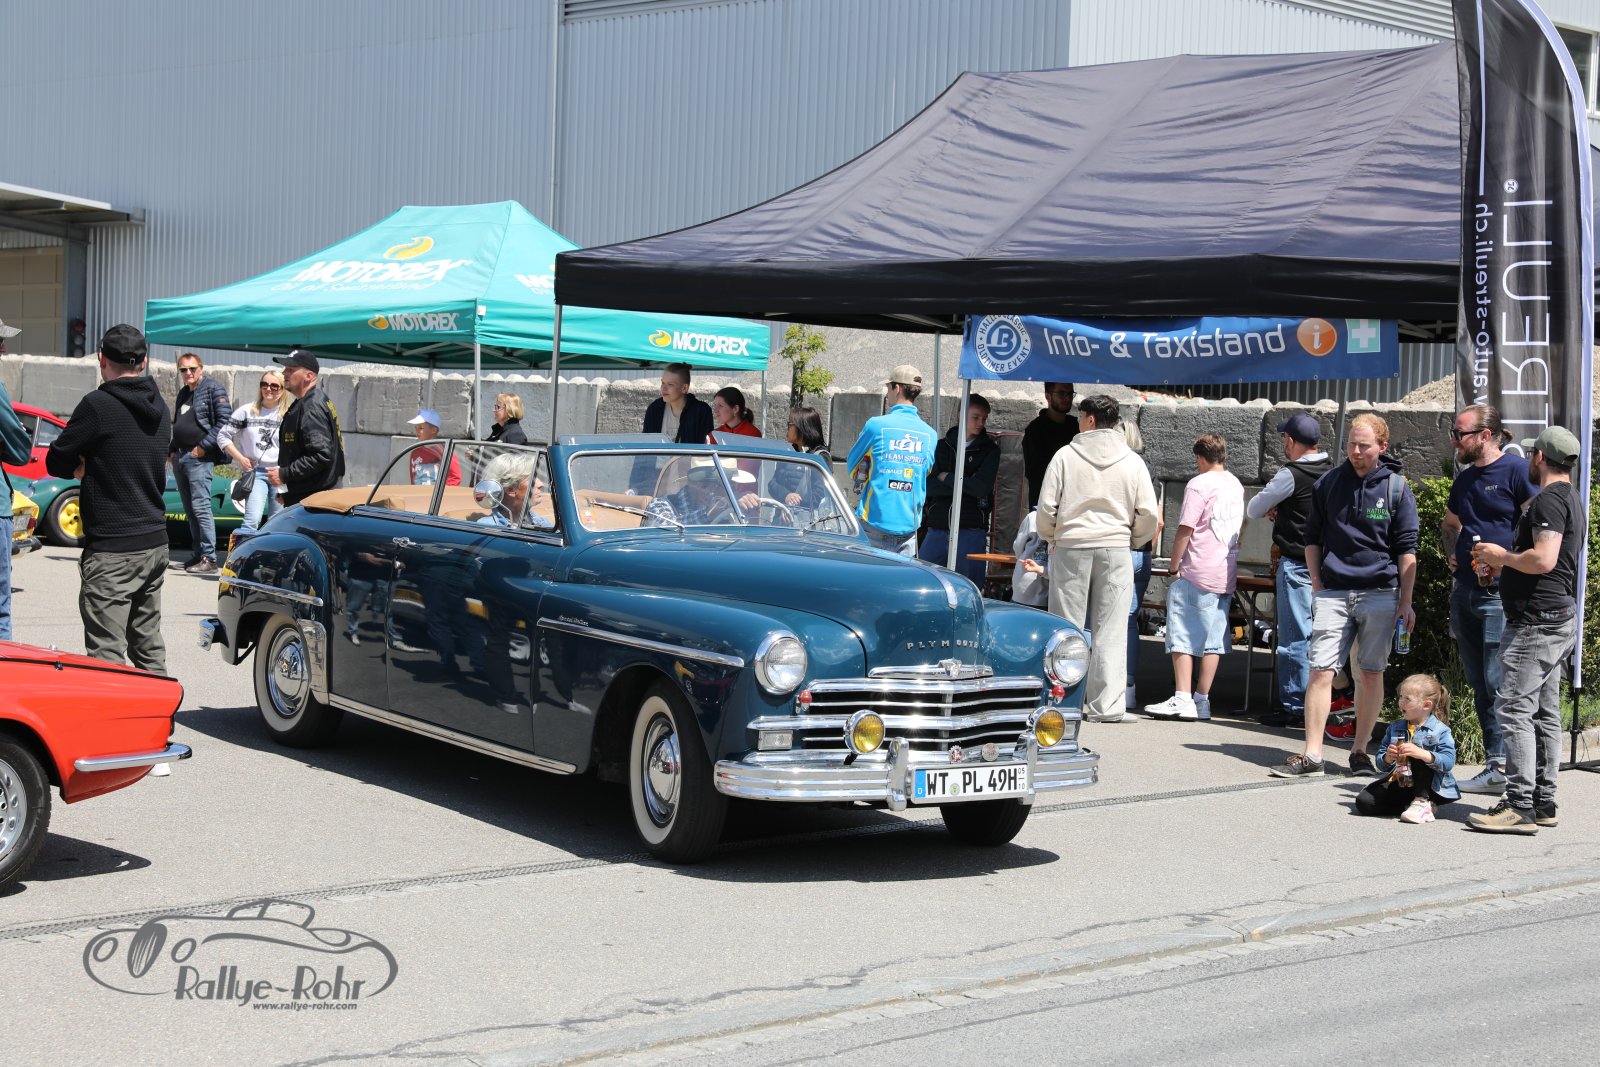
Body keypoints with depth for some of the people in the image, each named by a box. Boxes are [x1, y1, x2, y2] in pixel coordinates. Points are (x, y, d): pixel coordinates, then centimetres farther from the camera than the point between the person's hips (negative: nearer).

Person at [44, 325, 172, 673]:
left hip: (111, 550, -8)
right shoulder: (159, 408, 11)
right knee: (149, 647, 16)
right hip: (155, 542, 8)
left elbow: (57, 463, -8)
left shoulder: (98, 405, -13)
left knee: (107, 654, -8)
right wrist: (94, 465, 7)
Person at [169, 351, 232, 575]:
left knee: (201, 507, -13)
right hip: (179, 457, 9)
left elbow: (225, 419, -13)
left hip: (199, 457, -9)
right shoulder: (183, 393, 21)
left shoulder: (213, 388, -4)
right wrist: (172, 450, 15)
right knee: (189, 510, 9)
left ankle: (209, 558, -14)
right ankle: (199, 554, 15)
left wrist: (204, 446, -15)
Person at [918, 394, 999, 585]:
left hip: (971, 531, -2)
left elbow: (981, 488, -10)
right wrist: (964, 485, -11)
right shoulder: (942, 446, 11)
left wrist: (946, 478, -2)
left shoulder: (990, 449, 5)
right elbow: (928, 486, -2)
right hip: (937, 529, 2)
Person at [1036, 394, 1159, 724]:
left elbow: (1046, 508, -2)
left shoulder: (1066, 456, -1)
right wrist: (1132, 540, 19)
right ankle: (1107, 705, 0)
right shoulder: (1132, 462, 3)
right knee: (1110, 631, 2)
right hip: (1115, 550, 1)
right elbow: (1148, 515, 0)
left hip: (1071, 548, -1)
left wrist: (1051, 537, 17)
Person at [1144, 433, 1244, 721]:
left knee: (1182, 636, -4)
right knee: (1213, 639, 7)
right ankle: (1202, 700, 7)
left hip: (1197, 573, -7)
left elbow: (1184, 531, -12)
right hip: (1227, 575, 7)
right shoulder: (1236, 485, 13)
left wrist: (1174, 568, -5)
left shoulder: (1199, 484, -10)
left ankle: (1182, 699, -9)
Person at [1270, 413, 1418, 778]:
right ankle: (1311, 753, -6)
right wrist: (1317, 585, 6)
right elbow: (1312, 538, 15)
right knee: (1321, 670, -7)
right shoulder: (1328, 483, 7)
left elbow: (1406, 549, 3)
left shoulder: (1396, 487, 2)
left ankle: (1360, 751, 13)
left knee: (1370, 673, 4)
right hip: (1333, 593, 1)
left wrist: (1406, 602, -1)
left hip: (1379, 593, -1)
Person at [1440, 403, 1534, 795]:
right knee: (1479, 685, 9)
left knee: (1498, 684, -9)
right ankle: (1495, 767, 14)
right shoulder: (1465, 479, 17)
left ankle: (1503, 767, -5)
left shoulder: (1516, 470, -8)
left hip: (1500, 595, -8)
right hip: (1465, 592, 8)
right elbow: (1449, 524, 34)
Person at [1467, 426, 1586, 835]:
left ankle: (1520, 806, -14)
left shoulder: (1547, 500, -14)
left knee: (1513, 709, -11)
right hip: (1558, 619, 11)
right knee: (1544, 712, 12)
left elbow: (1543, 559, -25)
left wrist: (1503, 556, -9)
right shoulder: (1571, 501, 19)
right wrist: (1504, 567, 20)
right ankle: (1543, 802, 16)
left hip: (1536, 622, -11)